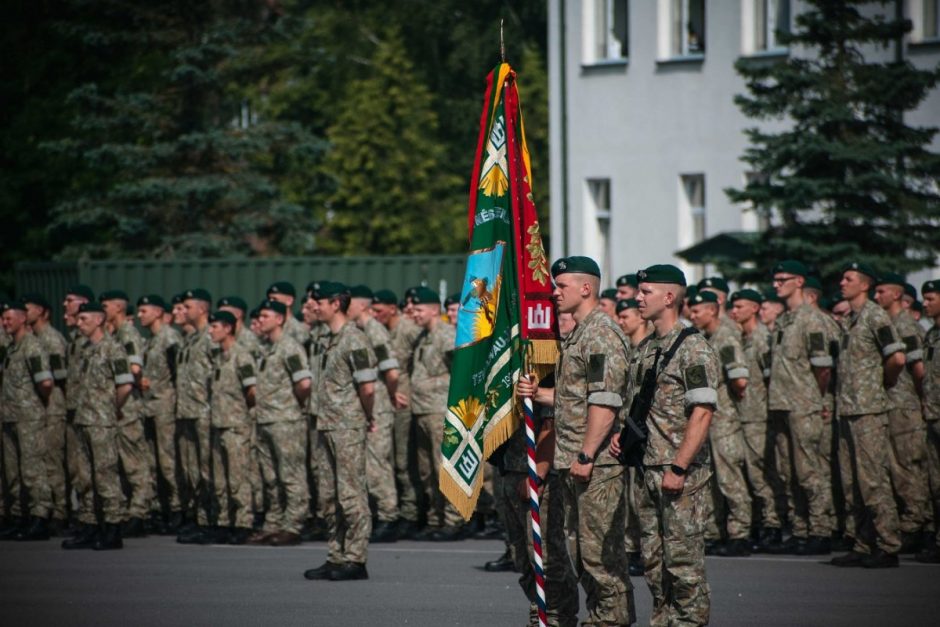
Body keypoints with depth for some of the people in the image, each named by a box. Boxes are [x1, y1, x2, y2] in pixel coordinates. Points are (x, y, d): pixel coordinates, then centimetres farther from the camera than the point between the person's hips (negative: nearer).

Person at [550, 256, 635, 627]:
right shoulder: (577, 334, 18)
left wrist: (586, 456, -22)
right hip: (571, 459, 10)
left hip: (597, 460, -10)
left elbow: (605, 402, -21)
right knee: (579, 547, 12)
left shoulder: (602, 334, -14)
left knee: (601, 548, -6)